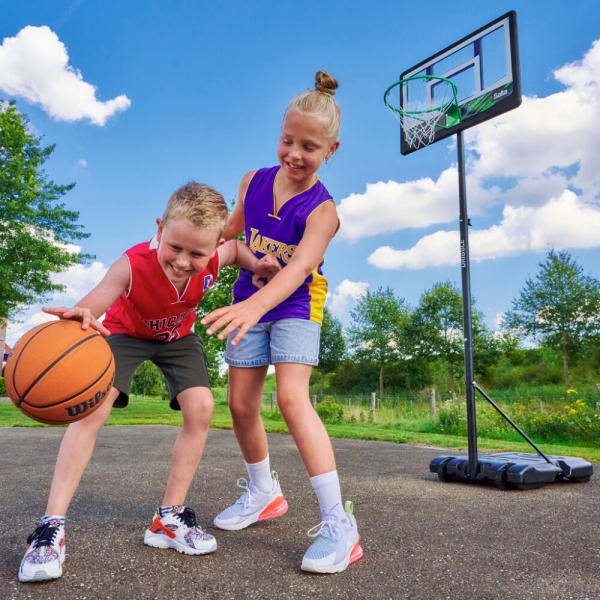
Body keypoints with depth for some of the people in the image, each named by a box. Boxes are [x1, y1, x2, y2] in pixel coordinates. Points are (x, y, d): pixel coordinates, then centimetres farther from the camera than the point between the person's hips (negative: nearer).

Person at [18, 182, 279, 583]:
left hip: (178, 336, 3)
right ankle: (52, 526, -10)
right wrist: (78, 318, -72)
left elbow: (237, 247, -3)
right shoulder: (132, 265, -40)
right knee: (92, 409, -21)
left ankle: (170, 518, -1)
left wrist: (256, 265, -24)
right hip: (126, 330, -3)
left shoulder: (216, 256, -29)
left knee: (201, 409, -15)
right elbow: (88, 309, -48)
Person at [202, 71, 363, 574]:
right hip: (249, 304, 6)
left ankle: (338, 522, -16)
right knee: (241, 405, 7)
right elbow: (231, 229, 16)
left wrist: (254, 306, -50)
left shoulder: (322, 209, -18)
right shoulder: (254, 182, -2)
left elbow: (299, 267, -34)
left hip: (295, 306, -5)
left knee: (292, 397, -24)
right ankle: (263, 492, 32)